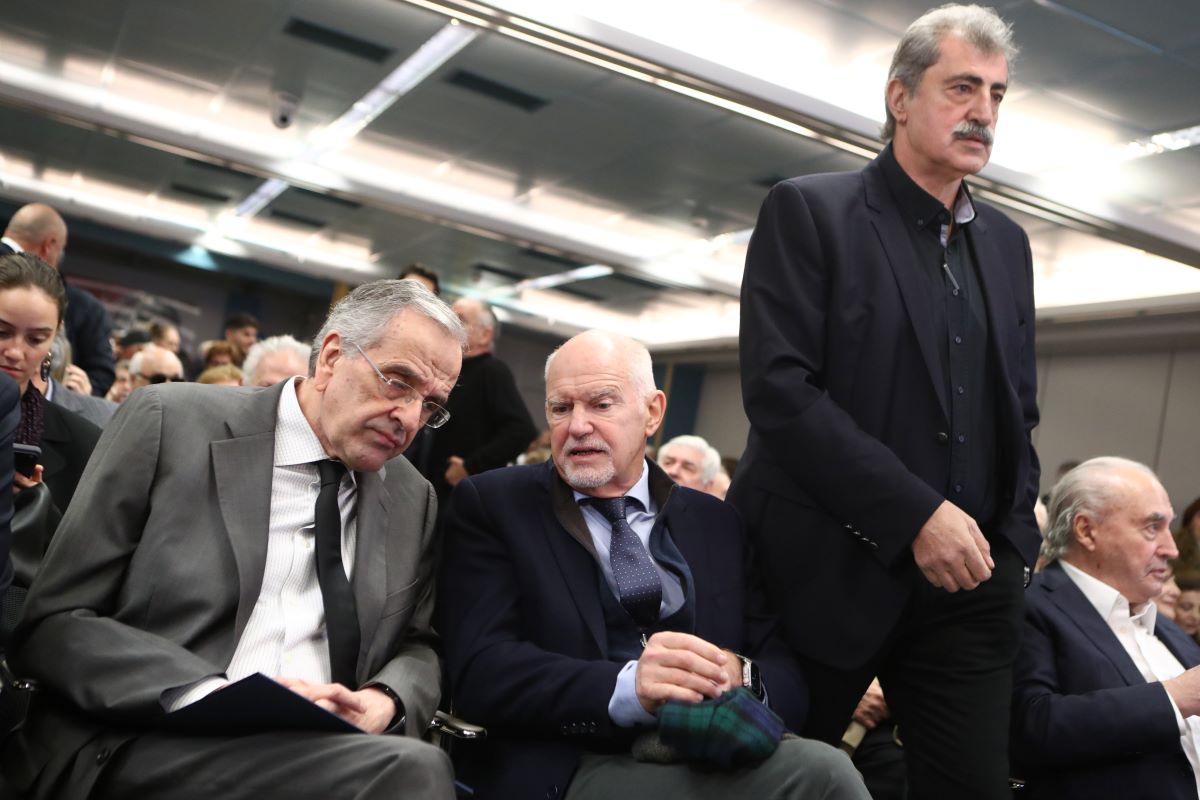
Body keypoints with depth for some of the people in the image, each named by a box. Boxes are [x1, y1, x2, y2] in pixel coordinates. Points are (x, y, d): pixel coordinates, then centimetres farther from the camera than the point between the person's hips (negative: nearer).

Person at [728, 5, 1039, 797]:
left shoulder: (1007, 242, 14)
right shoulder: (807, 210, -4)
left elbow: (1020, 414, 18)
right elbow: (778, 389, -15)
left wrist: (1014, 546, 3)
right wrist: (915, 514, -19)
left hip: (969, 580, 5)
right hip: (831, 568, -5)